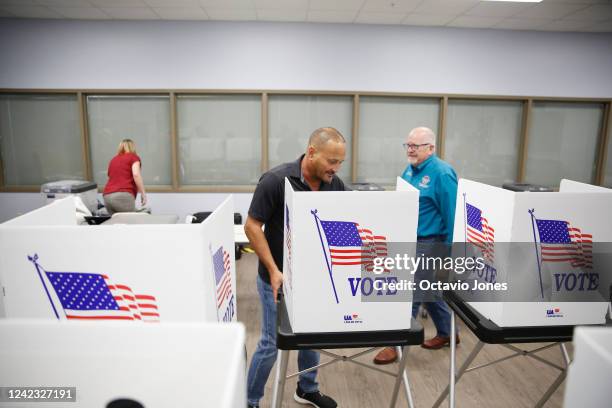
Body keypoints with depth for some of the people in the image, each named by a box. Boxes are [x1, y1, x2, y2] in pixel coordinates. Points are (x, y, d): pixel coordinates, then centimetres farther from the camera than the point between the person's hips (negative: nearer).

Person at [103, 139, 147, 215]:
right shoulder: (133, 157, 10)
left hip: (107, 196, 6)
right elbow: (136, 174, -9)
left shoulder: (113, 160, 27)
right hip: (123, 196, -6)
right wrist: (143, 193, -7)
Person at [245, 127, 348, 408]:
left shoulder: (336, 186, -6)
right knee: (272, 343, 5)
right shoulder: (276, 180, -22)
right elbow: (252, 226, -17)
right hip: (278, 279, -5)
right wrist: (273, 270, -21)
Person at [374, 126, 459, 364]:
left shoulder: (441, 173, -16)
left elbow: (451, 213, -17)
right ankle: (447, 333, 37)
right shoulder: (410, 169, 9)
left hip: (428, 243, -9)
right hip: (409, 240, 9)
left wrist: (450, 249, -16)